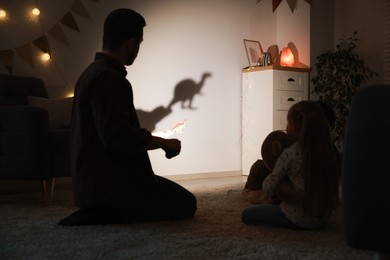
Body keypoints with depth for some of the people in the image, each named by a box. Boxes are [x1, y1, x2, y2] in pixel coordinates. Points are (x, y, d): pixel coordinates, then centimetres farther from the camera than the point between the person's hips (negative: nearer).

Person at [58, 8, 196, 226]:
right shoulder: (108, 77, -20)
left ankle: (100, 210, 8)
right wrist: (164, 142, -14)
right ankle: (102, 214, -9)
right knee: (185, 204, -3)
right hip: (109, 181, -10)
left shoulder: (95, 71, 13)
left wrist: (156, 140, 25)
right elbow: (117, 137, -28)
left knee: (177, 195, 22)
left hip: (98, 178, 10)